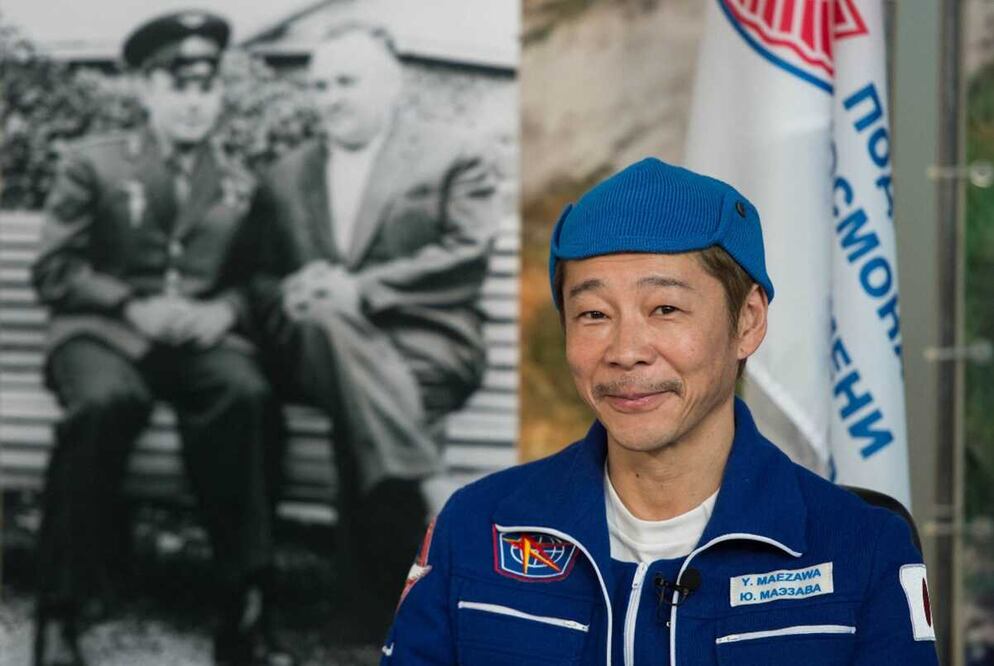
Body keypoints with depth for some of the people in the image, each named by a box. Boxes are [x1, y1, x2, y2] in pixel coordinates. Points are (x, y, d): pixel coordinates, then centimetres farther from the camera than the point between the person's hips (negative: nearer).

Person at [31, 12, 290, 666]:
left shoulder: (240, 184, 18)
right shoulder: (94, 163, 9)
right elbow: (53, 271, 3)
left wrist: (226, 308, -8)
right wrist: (133, 306, -12)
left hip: (203, 337, 2)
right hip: (104, 332, -2)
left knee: (247, 394, -36)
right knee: (106, 400, -40)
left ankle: (243, 607, -33)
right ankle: (61, 613, -32)